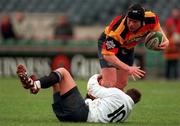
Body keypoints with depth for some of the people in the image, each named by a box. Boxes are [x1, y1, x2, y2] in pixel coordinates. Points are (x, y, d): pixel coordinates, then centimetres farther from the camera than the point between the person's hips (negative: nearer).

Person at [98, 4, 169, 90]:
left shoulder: (150, 19, -30)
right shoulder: (116, 31, -44)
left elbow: (157, 28, -4)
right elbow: (107, 55, -42)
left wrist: (165, 40, -23)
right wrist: (128, 69, -49)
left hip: (128, 47, 5)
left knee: (121, 84, 8)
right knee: (109, 84, -19)